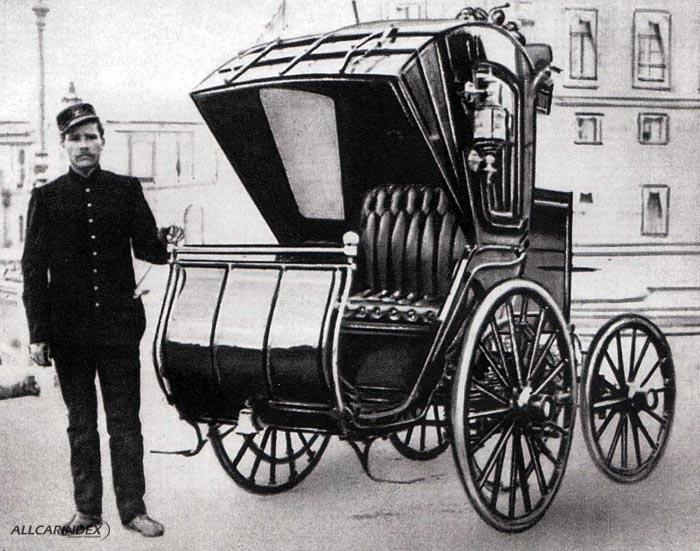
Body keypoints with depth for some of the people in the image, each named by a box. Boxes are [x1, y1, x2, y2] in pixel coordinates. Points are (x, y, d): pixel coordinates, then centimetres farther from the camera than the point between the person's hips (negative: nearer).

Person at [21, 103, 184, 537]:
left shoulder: (126, 190, 4)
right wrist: (38, 333, -4)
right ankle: (87, 508, 21)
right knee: (81, 423, 11)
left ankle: (133, 508, 12)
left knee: (125, 420, 4)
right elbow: (33, 269, 1)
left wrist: (165, 240, -20)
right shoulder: (47, 198, 3)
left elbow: (145, 249, 5)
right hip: (68, 330, 1)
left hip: (119, 325, 0)